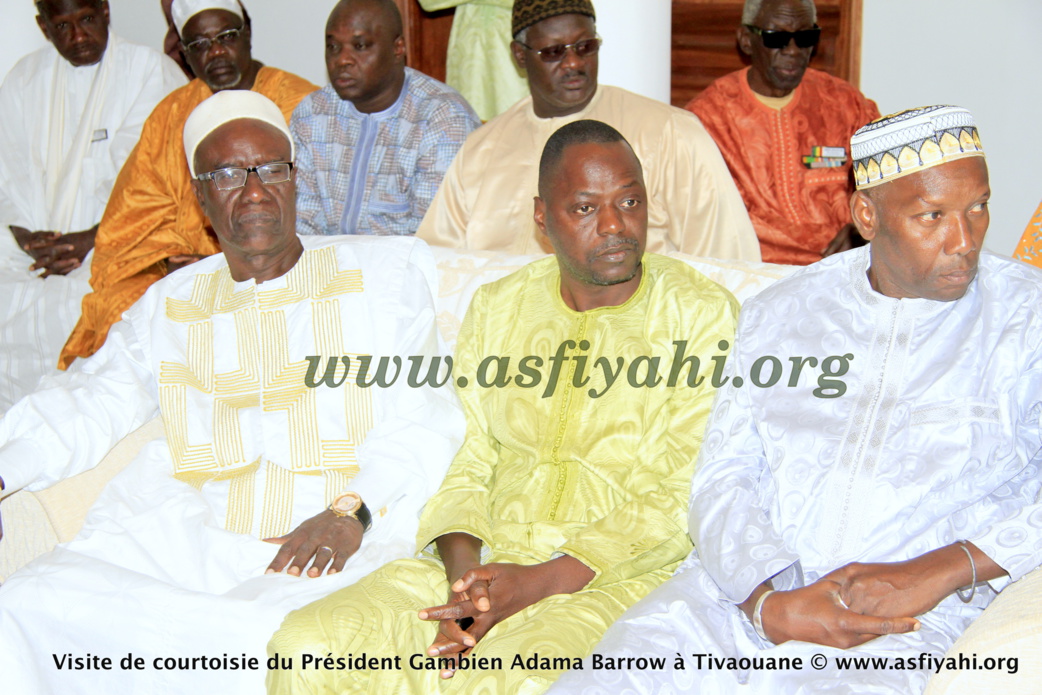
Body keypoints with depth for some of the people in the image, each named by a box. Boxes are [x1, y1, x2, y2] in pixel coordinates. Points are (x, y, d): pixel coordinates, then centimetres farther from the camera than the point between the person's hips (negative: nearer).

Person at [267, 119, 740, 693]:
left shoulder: (702, 314, -1)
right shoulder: (497, 308, 14)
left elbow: (684, 500, -6)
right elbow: (469, 462, 12)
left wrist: (539, 582, -15)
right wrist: (462, 574, -9)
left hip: (619, 577, -4)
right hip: (484, 562, 4)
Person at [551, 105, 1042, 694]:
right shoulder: (780, 312, 13)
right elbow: (724, 475, 7)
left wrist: (942, 570, -15)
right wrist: (768, 603, -11)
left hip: (902, 626, -3)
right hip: (743, 591, 3)